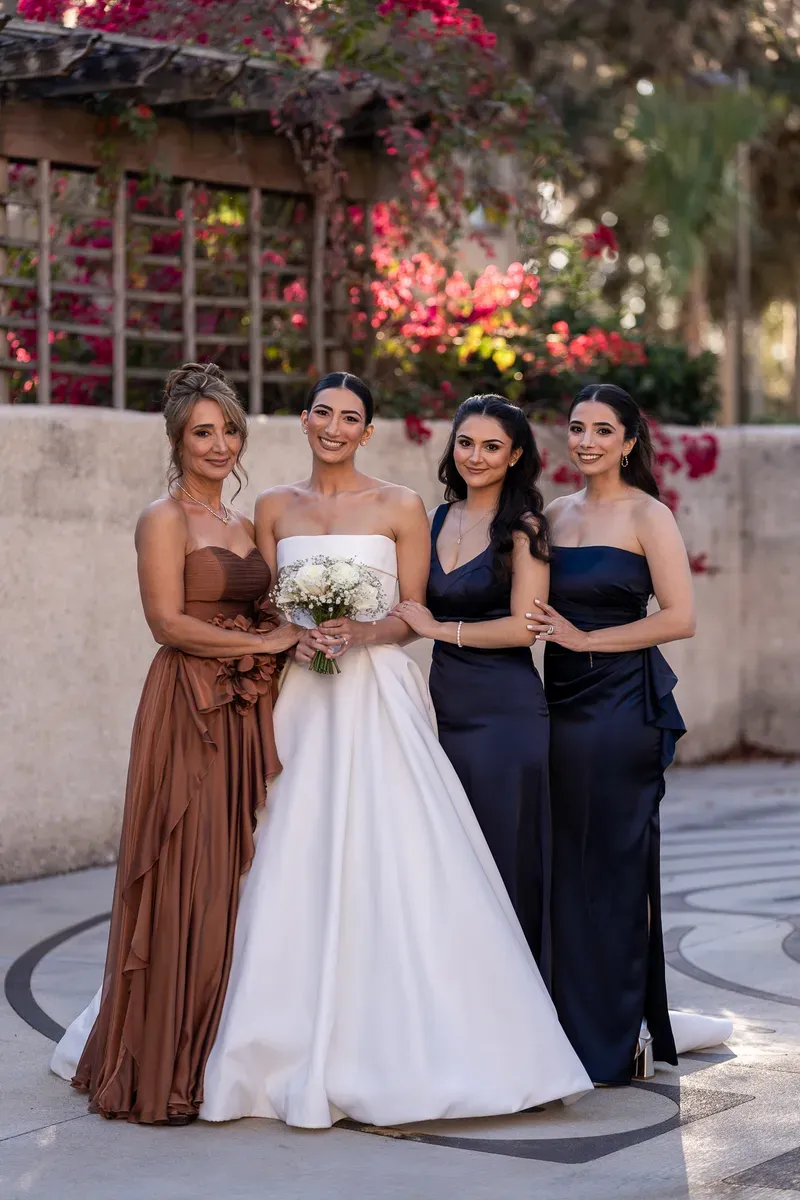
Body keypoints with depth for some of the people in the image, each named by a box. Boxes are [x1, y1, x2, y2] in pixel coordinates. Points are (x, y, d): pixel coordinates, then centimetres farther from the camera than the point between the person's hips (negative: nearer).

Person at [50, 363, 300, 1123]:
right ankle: (159, 1075, 2)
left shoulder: (243, 526, 19)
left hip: (244, 718, 8)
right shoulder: (165, 519, -5)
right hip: (187, 711, -7)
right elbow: (168, 621, -14)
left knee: (234, 880, 6)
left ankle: (219, 1059, 14)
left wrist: (298, 635, 3)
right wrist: (263, 642, -12)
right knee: (184, 885, -7)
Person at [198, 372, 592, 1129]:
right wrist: (295, 639, -8)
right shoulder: (274, 509, 11)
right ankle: (304, 1050, 5)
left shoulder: (401, 509, 3)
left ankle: (392, 1050, -2)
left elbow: (413, 614, 2)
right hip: (301, 699, 3)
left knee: (389, 860, -8)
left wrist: (361, 633, -16)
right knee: (298, 865, -1)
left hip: (379, 697, -2)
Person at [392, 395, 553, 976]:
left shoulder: (523, 527, -7)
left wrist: (438, 628, -8)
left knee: (505, 859, -1)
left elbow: (522, 626, -14)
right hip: (448, 706, 6)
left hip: (507, 710, -6)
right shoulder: (439, 519, 12)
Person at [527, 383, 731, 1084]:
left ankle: (612, 1044, 9)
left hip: (624, 704, -7)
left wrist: (585, 638, -13)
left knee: (611, 866, -1)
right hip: (564, 703, 7)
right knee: (568, 864, 7)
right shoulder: (557, 514, 13)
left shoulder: (647, 516, -6)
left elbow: (680, 618, -13)